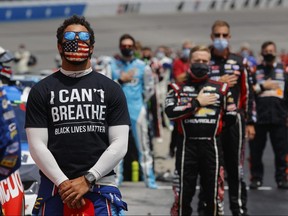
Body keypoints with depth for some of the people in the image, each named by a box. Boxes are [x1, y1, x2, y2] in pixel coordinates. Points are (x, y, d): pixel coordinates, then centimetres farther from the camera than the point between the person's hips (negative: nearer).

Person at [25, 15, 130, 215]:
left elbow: (120, 144, 2)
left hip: (100, 186, 0)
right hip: (55, 188, 0)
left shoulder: (111, 90, 9)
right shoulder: (41, 91, 8)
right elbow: (37, 144, 1)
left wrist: (87, 180, -8)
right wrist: (63, 183, -10)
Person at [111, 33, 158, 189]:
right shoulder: (112, 66, 7)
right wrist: (120, 80, -8)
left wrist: (140, 101, 7)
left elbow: (149, 89, 12)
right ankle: (116, 177, 10)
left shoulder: (142, 66, 5)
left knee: (143, 145, -2)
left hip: (138, 110, -1)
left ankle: (149, 178, -1)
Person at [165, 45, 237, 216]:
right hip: (187, 145, -1)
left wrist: (211, 127, 8)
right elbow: (171, 112, -12)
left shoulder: (221, 88, 8)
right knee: (184, 193, 2)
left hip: (211, 146, 1)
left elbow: (231, 117, 11)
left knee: (214, 193, 4)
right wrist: (197, 102, -9)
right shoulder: (178, 88, 6)